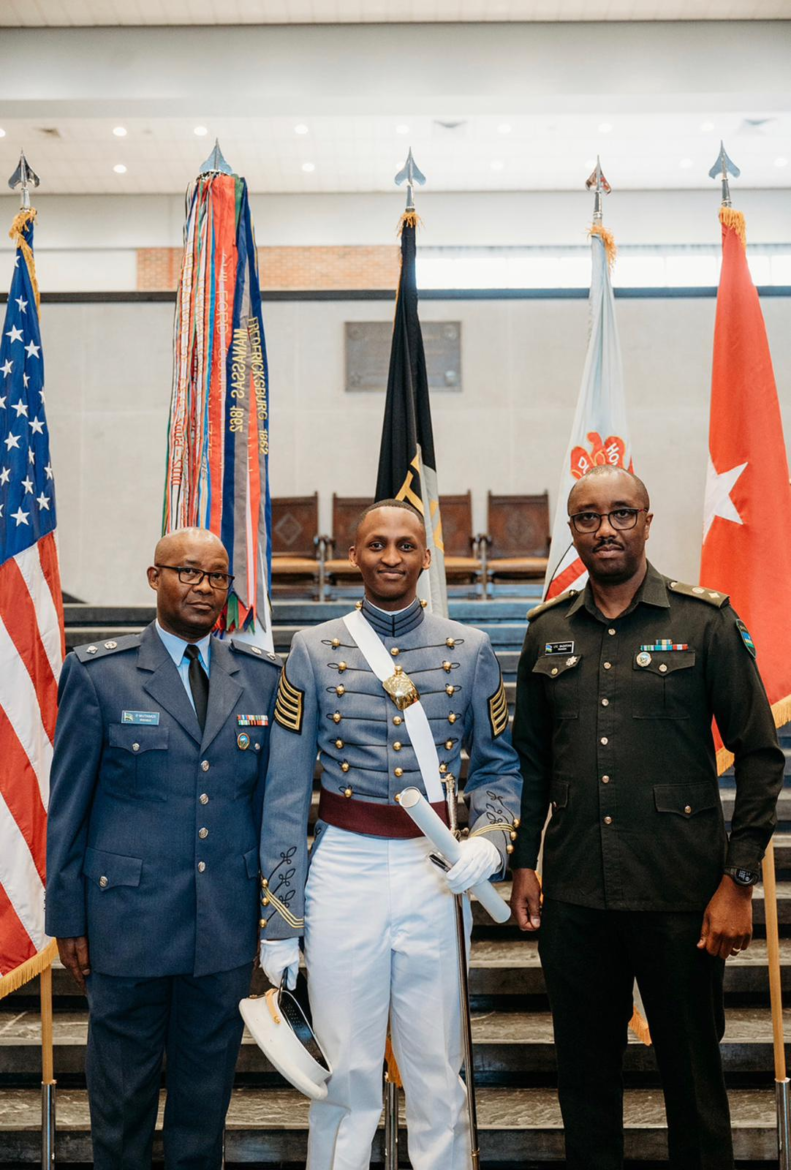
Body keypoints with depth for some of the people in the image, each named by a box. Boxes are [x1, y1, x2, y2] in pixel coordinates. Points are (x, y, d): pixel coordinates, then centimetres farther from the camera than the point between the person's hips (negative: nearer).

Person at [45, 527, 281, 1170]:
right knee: (122, 1091, 13)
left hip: (228, 924, 3)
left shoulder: (263, 676, 4)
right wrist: (68, 919, -2)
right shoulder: (98, 671, -4)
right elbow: (67, 804, -2)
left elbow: (273, 796, 8)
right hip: (130, 918, -2)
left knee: (208, 1089, 16)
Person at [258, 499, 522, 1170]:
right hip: (343, 869, 0)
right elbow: (286, 793, 2)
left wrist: (490, 839, -9)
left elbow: (498, 764, 12)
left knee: (437, 1071, 10)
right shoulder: (314, 651, 2)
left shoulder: (470, 650, 4)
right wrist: (279, 922, 1)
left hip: (436, 870, 1)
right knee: (346, 1069, 9)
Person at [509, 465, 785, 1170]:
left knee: (693, 1075, 9)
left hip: (680, 895, -3)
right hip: (573, 895, 3)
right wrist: (524, 863, 8)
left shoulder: (705, 621, -4)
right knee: (584, 1075, 15)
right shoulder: (548, 631, 7)